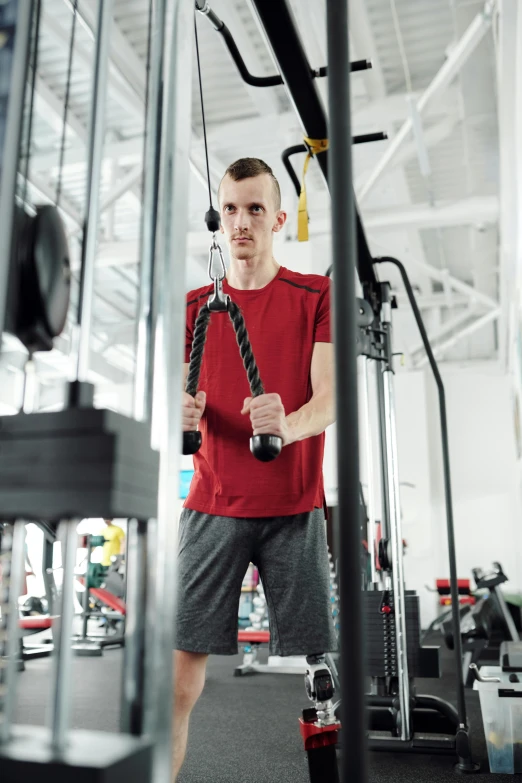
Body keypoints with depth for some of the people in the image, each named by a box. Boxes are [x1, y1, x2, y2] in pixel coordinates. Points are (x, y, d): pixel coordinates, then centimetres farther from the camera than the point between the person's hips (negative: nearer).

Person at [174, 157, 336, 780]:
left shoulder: (317, 296, 4)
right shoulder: (195, 305, 12)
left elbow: (330, 398, -5)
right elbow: (181, 398, 8)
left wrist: (288, 425, -27)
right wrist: (181, 412, -17)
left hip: (295, 508, -1)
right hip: (213, 506, 2)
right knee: (181, 670, -2)